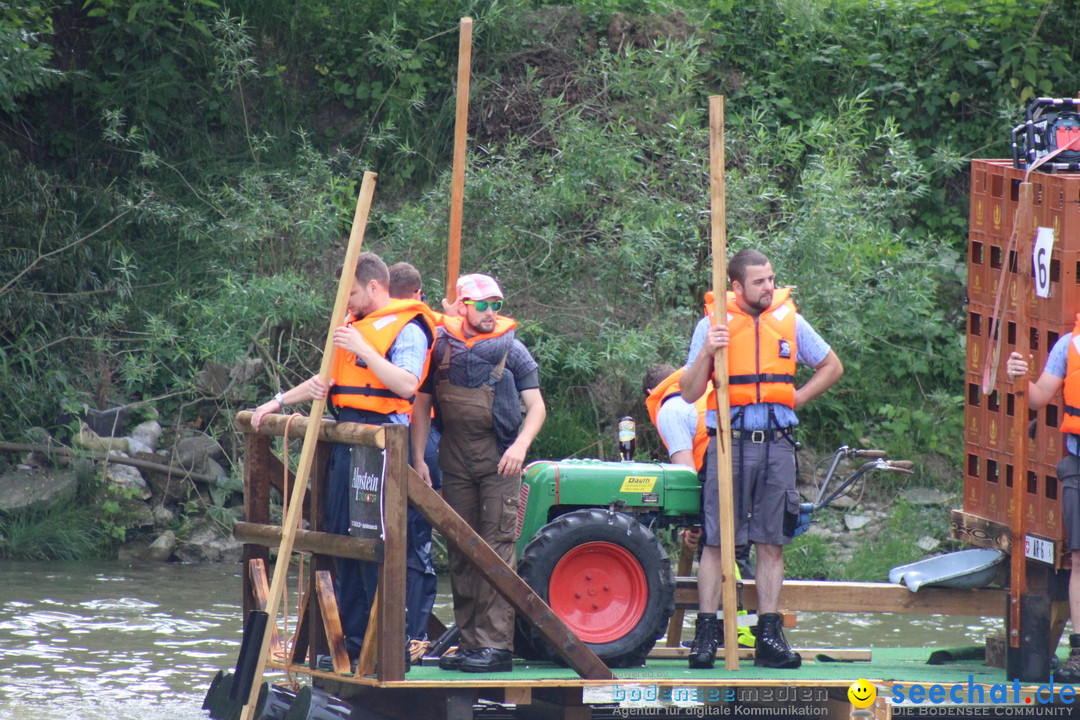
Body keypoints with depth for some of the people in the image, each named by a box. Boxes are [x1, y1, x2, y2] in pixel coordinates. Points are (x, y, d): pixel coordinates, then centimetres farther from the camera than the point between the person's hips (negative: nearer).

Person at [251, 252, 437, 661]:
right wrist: (279, 402, 24)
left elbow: (407, 385, -20)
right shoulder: (354, 325, 21)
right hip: (347, 439, 9)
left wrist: (363, 350, -23)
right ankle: (353, 636, 14)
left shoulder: (406, 330, -6)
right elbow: (328, 380, 30)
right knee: (344, 538, 9)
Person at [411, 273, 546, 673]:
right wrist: (418, 458, 2)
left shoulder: (510, 348, 1)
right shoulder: (440, 347, 6)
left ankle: (496, 644, -12)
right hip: (455, 457, 3)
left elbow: (536, 406, 0)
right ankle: (469, 641, 13)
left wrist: (521, 445, -17)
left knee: (497, 548, -9)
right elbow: (420, 405, 10)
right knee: (461, 551, 6)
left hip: (499, 460, -3)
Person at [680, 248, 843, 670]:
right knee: (717, 541, -4)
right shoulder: (713, 326, 2)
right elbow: (690, 393, -1)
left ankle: (769, 635, 6)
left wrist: (796, 399, 7)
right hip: (729, 443, -2)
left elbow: (832, 368, 21)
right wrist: (706, 354, -17)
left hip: (776, 445, 2)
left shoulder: (790, 322, 8)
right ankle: (706, 634, -1)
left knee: (772, 543, 3)